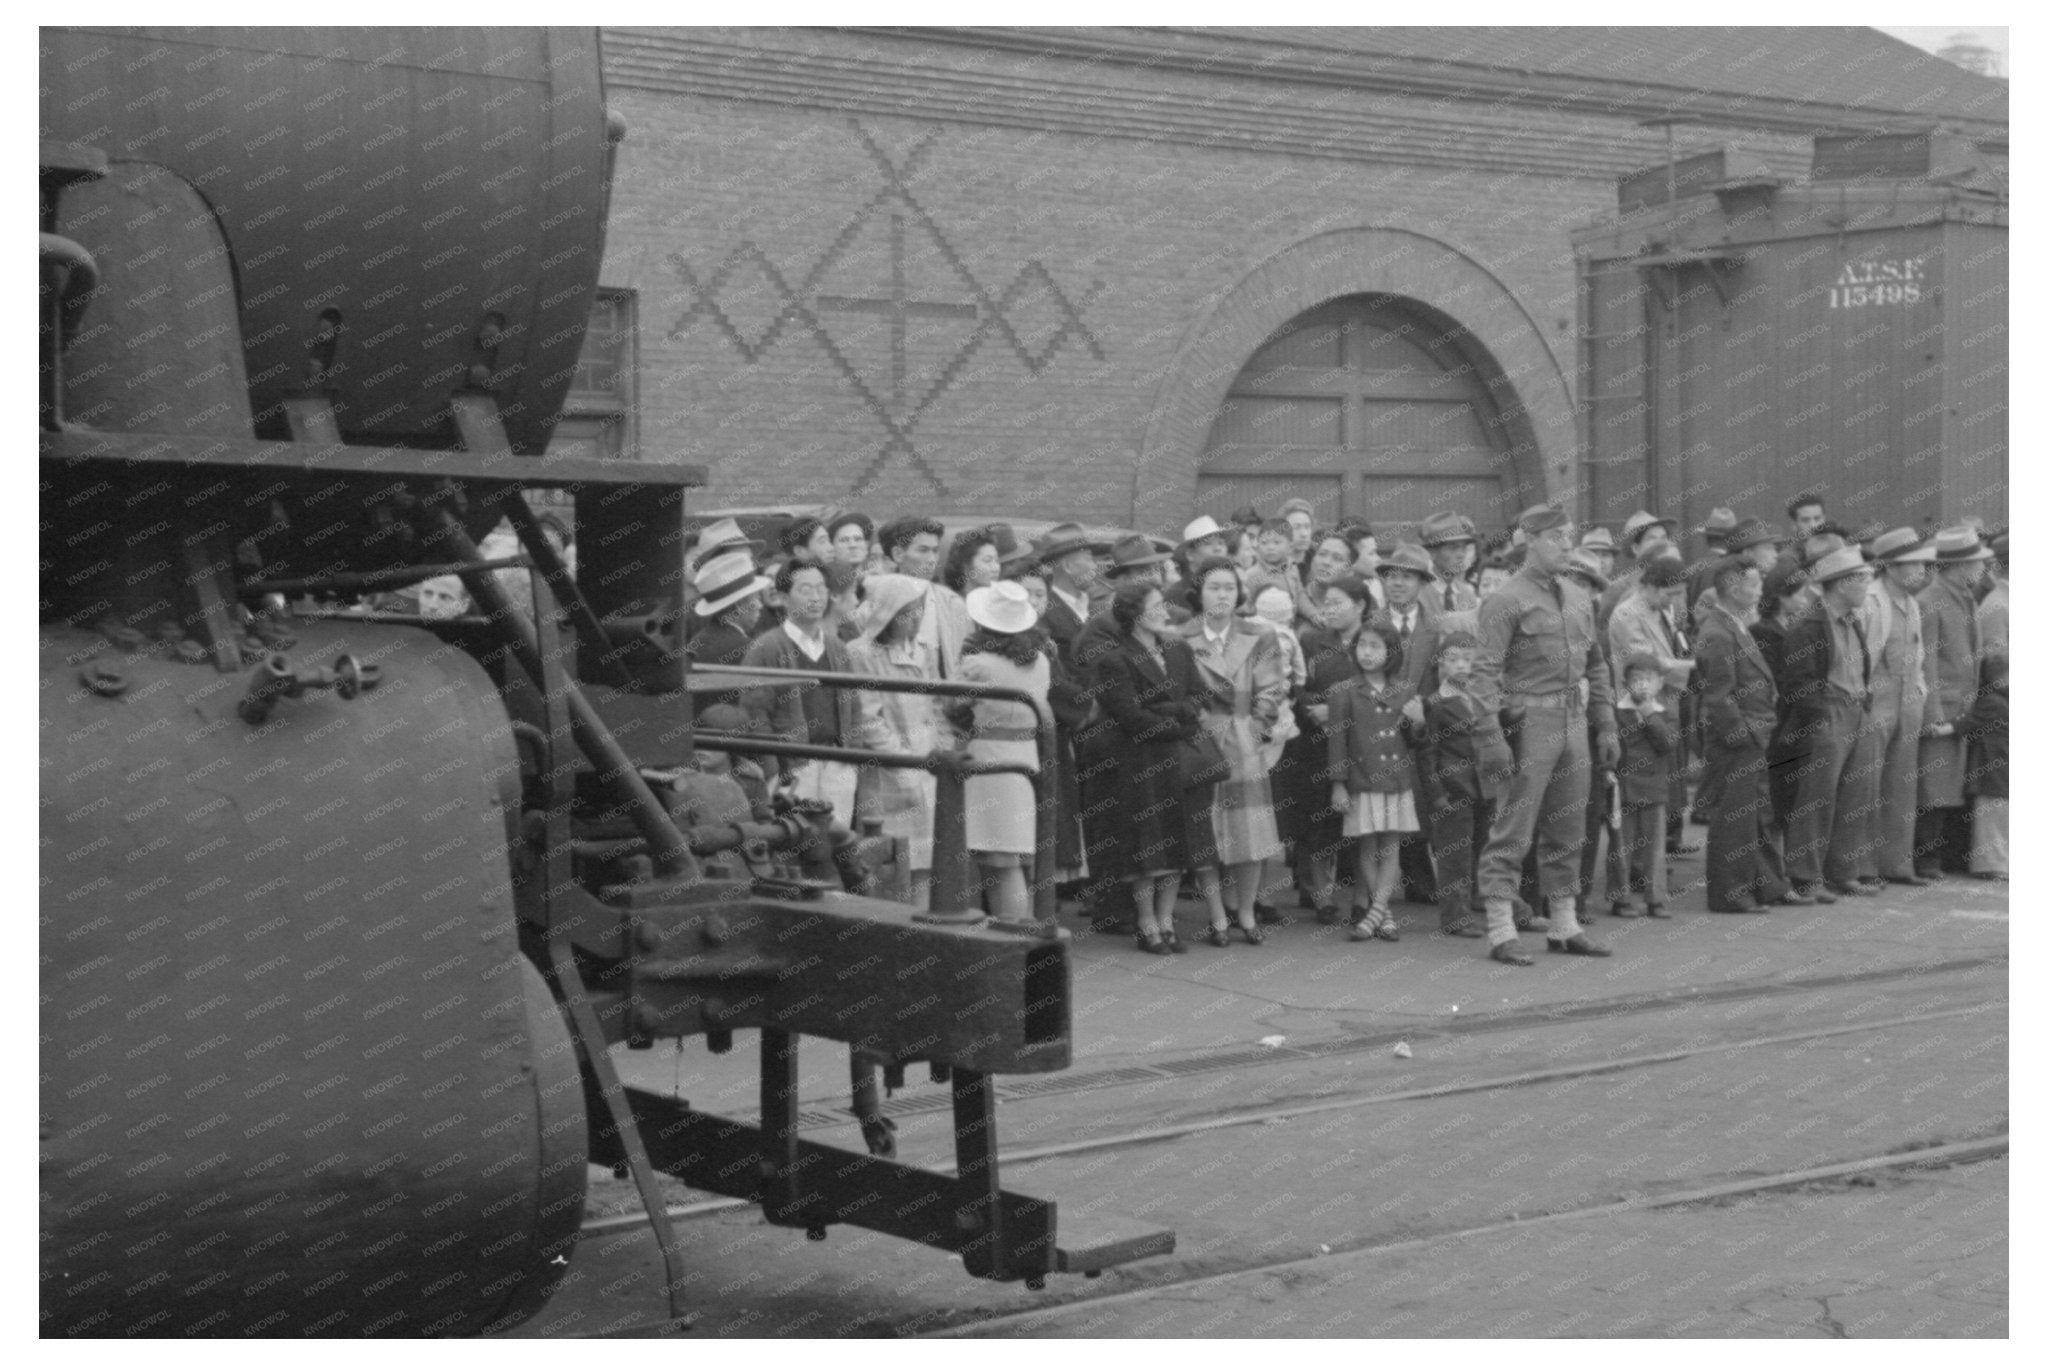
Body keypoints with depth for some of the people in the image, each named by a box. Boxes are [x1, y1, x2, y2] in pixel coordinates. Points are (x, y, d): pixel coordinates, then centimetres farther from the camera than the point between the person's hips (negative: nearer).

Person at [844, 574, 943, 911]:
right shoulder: (861, 655, -7)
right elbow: (868, 722, -10)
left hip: (927, 775, 6)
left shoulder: (925, 654, 14)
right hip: (885, 780, -6)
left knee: (925, 865, 3)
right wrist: (904, 766, -12)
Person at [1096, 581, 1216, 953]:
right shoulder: (1115, 661, -7)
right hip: (1142, 764, -6)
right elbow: (1130, 717, -14)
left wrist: (1162, 711, -12)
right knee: (1149, 849, -3)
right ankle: (1147, 926, 6)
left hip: (1182, 762, 6)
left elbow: (1196, 702, 7)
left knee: (1180, 844, 4)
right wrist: (1180, 727, -11)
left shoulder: (1179, 651, 15)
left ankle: (1166, 922, 12)